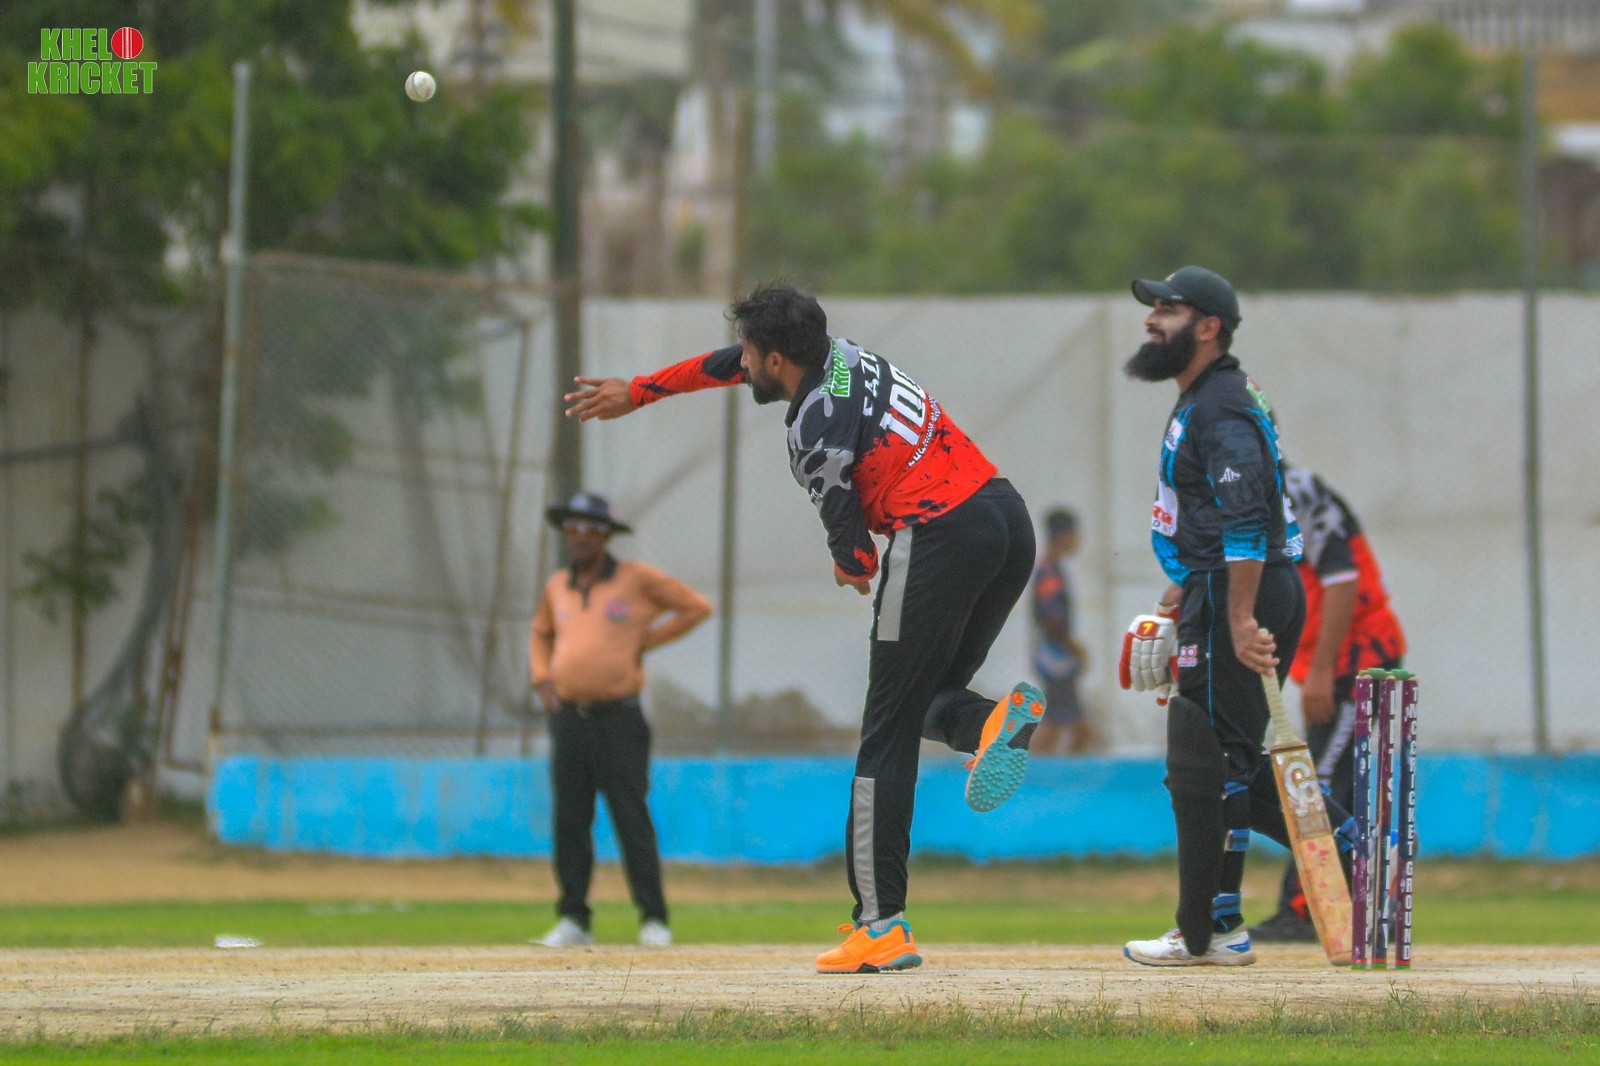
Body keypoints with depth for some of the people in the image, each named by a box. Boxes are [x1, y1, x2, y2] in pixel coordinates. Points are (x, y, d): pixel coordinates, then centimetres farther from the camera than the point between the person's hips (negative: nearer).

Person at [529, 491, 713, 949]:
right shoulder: (558, 586, 13)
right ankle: (573, 919, 8)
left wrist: (646, 640, -1)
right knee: (569, 821, 2)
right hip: (569, 718, 4)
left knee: (631, 820, -7)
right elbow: (541, 633, 30)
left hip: (618, 717, -4)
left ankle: (653, 919, -4)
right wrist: (542, 679, 13)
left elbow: (697, 607, 5)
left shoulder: (637, 579, 0)